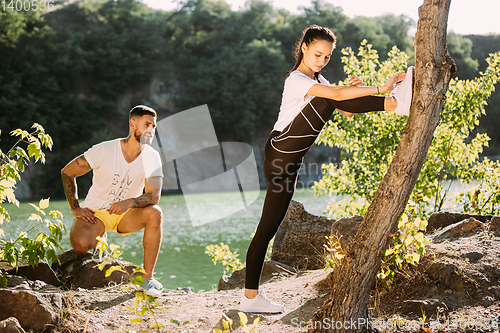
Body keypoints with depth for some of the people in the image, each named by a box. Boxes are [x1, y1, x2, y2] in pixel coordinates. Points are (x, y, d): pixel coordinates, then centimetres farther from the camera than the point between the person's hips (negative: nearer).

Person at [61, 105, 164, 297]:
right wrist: (76, 209, -13)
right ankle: (97, 241, 10)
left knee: (154, 213, -29)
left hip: (125, 215, 2)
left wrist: (129, 202, -36)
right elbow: (67, 172, -8)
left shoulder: (151, 157, -10)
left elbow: (154, 196, -17)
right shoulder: (105, 150, -17)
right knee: (80, 245, -32)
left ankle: (147, 276, -19)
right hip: (95, 213, -2)